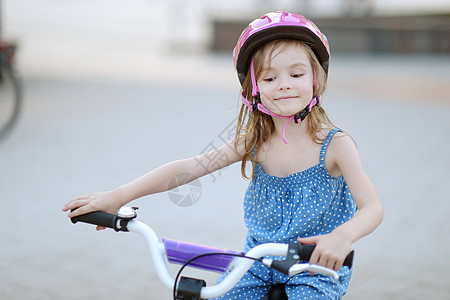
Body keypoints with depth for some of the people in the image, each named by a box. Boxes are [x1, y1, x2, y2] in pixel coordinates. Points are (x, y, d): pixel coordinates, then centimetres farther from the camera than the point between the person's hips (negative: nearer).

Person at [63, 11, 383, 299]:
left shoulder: (335, 144, -14)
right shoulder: (254, 141, -4)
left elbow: (372, 208, -22)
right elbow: (187, 167, -9)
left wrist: (343, 235, -46)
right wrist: (119, 196, -17)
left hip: (316, 268, -3)